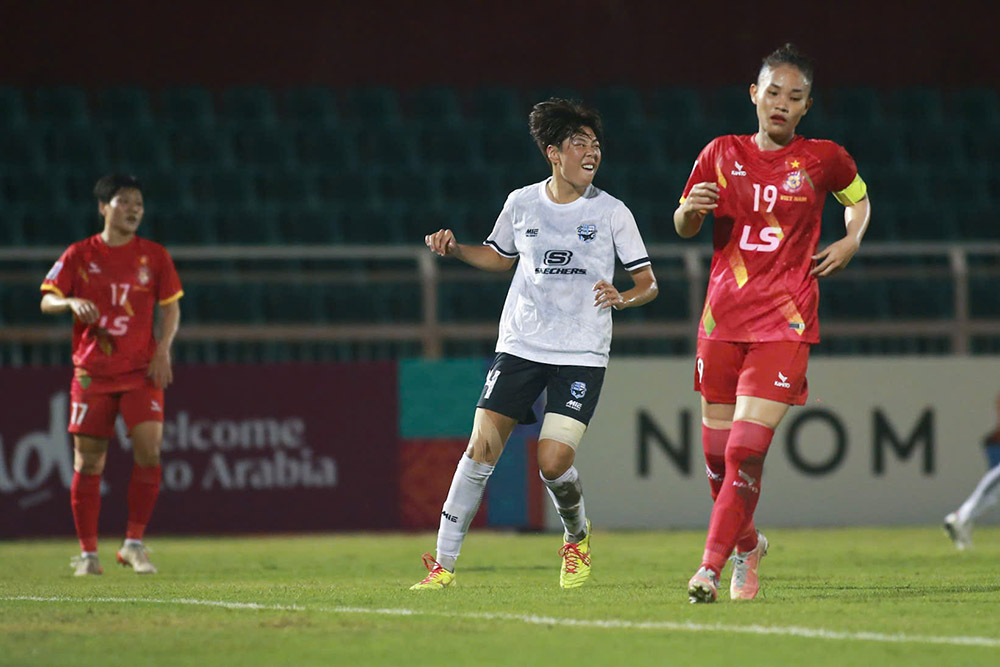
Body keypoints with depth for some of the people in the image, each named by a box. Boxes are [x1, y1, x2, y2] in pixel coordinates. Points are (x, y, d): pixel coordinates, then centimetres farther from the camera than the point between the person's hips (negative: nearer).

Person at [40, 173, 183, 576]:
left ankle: (134, 543, -3)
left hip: (142, 371, 0)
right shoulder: (79, 256, 1)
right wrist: (72, 302, -23)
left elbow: (170, 306, 10)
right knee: (88, 463, 1)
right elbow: (47, 301, -2)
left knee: (148, 452, -15)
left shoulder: (154, 256, 4)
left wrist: (162, 350, -4)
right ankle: (88, 553, 12)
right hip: (92, 372, 0)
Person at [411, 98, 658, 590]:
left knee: (554, 462, -14)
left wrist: (623, 298, -17)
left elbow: (647, 283, 4)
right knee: (481, 447, -9)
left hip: (582, 355, -2)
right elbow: (500, 256, 24)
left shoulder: (612, 212, 0)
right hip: (520, 346, 2)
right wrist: (453, 249, 7)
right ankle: (444, 564, -1)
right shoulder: (521, 204, 5)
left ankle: (577, 536, 19)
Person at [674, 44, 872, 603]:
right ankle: (747, 546, 33)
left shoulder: (823, 159, 2)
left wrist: (851, 243, 4)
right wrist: (690, 209, -13)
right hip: (723, 320, 3)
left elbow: (859, 197, 22)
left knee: (746, 449, -16)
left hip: (785, 325, -3)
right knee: (718, 454, 7)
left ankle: (711, 567, -13)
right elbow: (684, 229, 10)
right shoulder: (722, 154, 5)